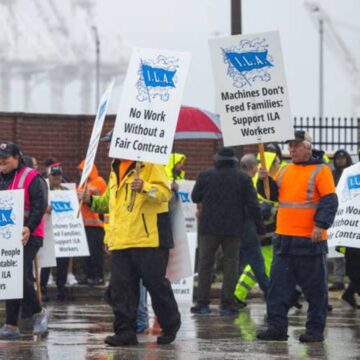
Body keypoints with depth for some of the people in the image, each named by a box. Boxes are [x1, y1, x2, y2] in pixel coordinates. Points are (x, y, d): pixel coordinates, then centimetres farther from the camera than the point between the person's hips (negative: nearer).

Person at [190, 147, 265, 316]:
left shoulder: (205, 176, -1)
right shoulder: (243, 178, 0)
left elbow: (195, 197, 9)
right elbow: (252, 205, -1)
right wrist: (259, 224, 8)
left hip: (209, 227, 0)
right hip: (233, 229, 0)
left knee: (205, 263, 5)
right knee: (231, 264, 4)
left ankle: (203, 303, 2)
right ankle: (227, 303, -2)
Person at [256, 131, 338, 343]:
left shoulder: (320, 170, -5)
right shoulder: (286, 170, 15)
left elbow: (330, 200, -11)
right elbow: (274, 194, 20)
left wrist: (321, 225, -22)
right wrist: (265, 180, 1)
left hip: (310, 239, -6)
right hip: (284, 238, 6)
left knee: (315, 287, 1)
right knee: (279, 285, 3)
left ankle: (316, 330, 6)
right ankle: (277, 327, 6)